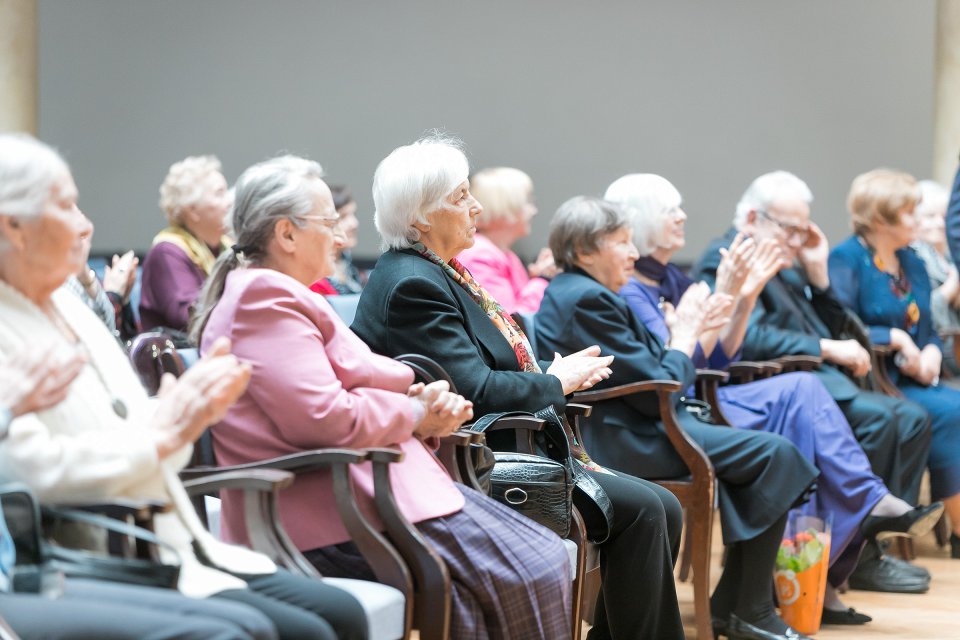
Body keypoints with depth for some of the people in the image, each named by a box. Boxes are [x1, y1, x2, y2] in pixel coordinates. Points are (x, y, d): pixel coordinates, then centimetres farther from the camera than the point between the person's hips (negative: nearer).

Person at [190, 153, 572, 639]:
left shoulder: (277, 295, 23)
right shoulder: (263, 299, -11)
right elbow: (324, 418, -21)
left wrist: (428, 400, 2)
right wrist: (417, 414, -5)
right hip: (337, 513, -11)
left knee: (547, 558, -1)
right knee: (526, 577, -19)